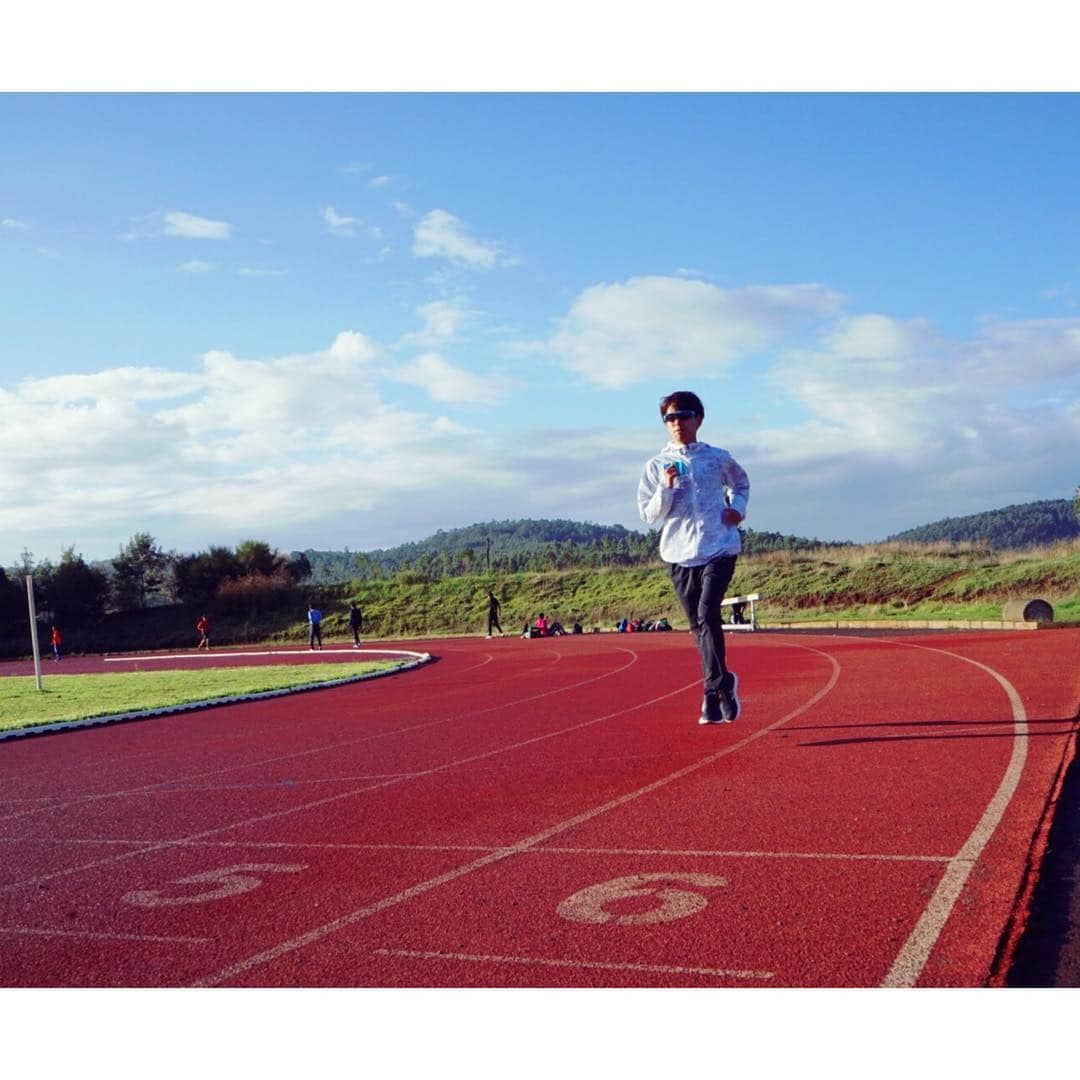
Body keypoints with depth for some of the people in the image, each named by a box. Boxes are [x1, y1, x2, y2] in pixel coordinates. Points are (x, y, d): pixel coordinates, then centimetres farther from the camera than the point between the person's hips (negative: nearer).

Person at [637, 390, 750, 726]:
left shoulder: (718, 458, 6)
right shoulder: (656, 466, 4)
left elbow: (741, 483, 26)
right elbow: (649, 515, 1)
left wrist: (737, 508, 7)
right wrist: (666, 487, -14)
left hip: (719, 549, -2)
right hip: (679, 555, 2)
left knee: (707, 614, -20)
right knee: (698, 626, 7)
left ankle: (715, 689, -11)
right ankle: (723, 685, 22)